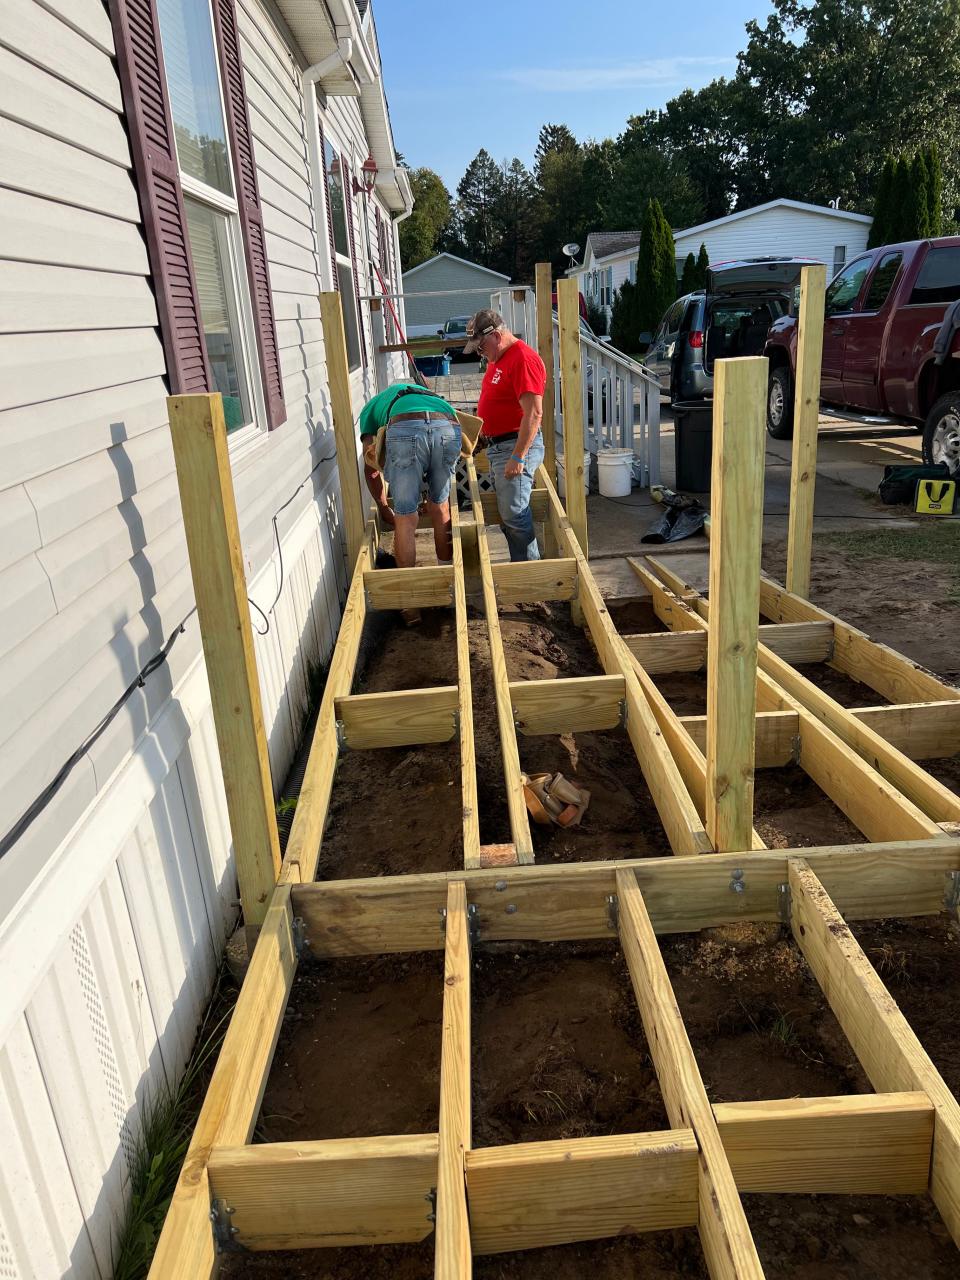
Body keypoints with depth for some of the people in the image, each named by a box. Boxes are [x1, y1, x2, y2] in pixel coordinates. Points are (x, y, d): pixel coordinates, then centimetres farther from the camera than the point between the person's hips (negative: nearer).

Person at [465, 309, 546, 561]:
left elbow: (534, 413, -24)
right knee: (506, 515, 13)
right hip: (497, 446, 10)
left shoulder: (523, 359, -17)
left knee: (514, 516, -10)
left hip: (517, 446, -10)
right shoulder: (497, 358, 15)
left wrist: (518, 457, -26)